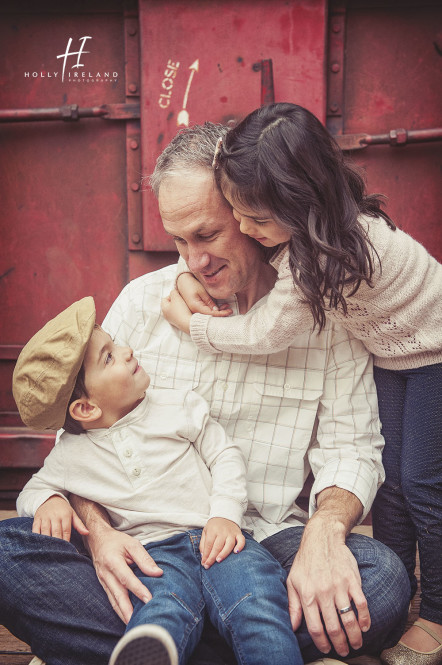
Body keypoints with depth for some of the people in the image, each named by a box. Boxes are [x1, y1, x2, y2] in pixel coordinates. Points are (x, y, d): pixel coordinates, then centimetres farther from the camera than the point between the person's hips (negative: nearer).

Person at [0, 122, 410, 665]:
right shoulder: (143, 299, 5)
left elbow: (349, 445, -1)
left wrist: (325, 530, -24)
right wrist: (97, 529, -15)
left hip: (267, 540, 0)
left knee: (383, 580, -30)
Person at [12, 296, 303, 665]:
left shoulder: (179, 406, 9)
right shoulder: (70, 455, 9)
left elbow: (225, 455, 10)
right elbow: (34, 487, 25)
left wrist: (225, 514, -6)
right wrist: (47, 501, 0)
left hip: (216, 538, 2)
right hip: (155, 550, -2)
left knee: (257, 602, -32)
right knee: (164, 611, -37)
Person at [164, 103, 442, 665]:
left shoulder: (337, 253, -40)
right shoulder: (305, 225, -16)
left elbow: (264, 334, -29)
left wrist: (191, 325, -16)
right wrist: (190, 277, -14)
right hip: (390, 352, 7)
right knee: (388, 477, 9)